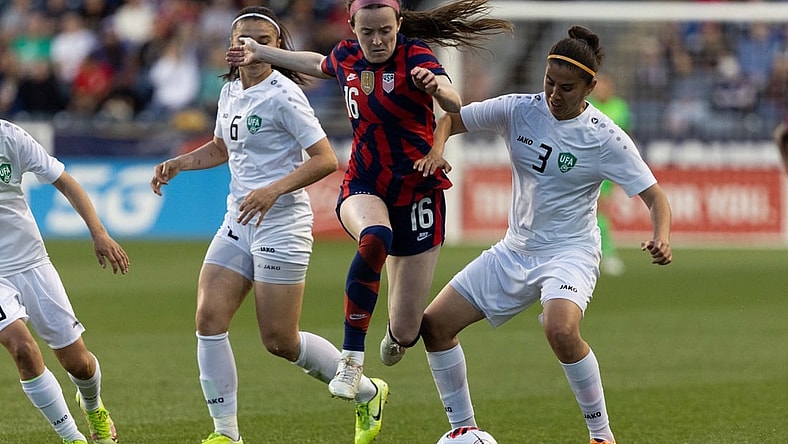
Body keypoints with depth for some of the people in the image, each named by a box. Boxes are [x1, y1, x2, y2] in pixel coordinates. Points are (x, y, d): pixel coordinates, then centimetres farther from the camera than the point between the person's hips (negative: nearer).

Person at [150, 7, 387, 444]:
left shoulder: (282, 95, -13)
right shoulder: (230, 91, 10)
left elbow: (325, 159, -18)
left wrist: (273, 190, -27)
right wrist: (178, 163, 12)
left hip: (281, 224, -7)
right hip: (238, 221, 7)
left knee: (280, 341, -4)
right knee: (209, 318, -8)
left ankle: (367, 394, 18)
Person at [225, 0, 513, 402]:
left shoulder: (414, 56, -14)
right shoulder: (346, 57, 2)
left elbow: (454, 104, -33)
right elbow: (317, 65, 28)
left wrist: (435, 86, -55)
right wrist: (260, 53, 31)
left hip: (416, 191, -2)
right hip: (363, 187, 2)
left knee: (405, 333, -1)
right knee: (374, 238, -39)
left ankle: (396, 334, 42)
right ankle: (352, 359, -27)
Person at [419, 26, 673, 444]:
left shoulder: (606, 139, -14)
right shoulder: (518, 110, -5)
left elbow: (655, 198, -12)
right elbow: (451, 120, 4)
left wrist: (660, 238, -33)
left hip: (570, 253, -6)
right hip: (515, 250, 6)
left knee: (560, 328, -36)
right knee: (434, 324, 0)